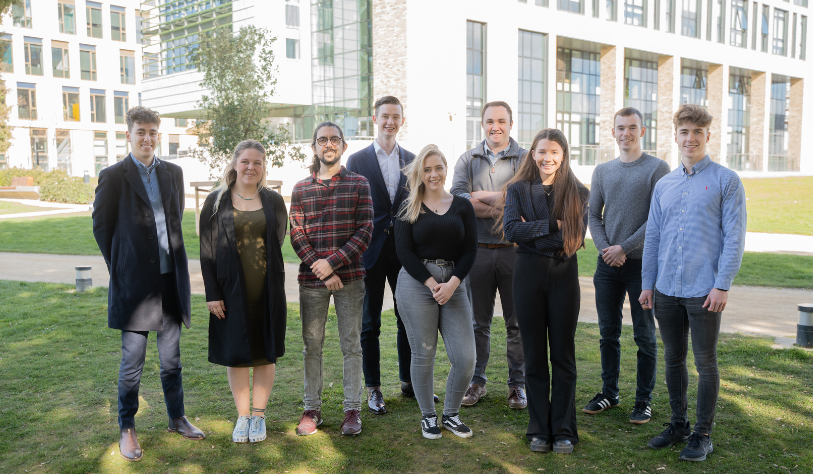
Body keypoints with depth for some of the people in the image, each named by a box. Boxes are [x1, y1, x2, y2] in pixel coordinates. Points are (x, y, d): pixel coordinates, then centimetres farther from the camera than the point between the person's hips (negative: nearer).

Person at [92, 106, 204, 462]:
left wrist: (173, 260, 12)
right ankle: (127, 430, 20)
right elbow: (101, 226, 0)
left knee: (171, 358, 14)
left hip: (171, 281, 4)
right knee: (132, 362, 4)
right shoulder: (113, 176, -5)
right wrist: (122, 269, 2)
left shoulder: (173, 173, 8)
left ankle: (176, 419, 29)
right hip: (134, 284, -4)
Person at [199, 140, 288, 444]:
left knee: (265, 351, 7)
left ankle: (259, 415, 21)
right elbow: (207, 250, -1)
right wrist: (212, 293, -7)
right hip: (231, 290, -1)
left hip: (267, 290, 1)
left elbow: (278, 242, 9)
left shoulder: (273, 201, 5)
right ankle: (242, 416, 20)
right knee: (235, 352, 6)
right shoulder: (216, 202, 0)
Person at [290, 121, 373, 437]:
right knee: (312, 345, 7)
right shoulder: (301, 189, 7)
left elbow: (365, 230, -4)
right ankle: (312, 409, 19)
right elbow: (297, 235, 1)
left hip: (349, 277, -1)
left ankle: (352, 409, 16)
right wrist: (321, 271, -11)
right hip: (311, 280, 1)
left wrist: (333, 262, -13)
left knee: (351, 345, 5)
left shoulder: (359, 184, 3)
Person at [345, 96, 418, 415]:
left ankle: (408, 381, 26)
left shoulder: (413, 161, 8)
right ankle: (373, 388, 18)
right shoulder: (357, 161, 1)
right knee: (369, 323, 6)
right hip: (371, 251, -2)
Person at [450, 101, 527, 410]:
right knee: (478, 321, 11)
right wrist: (505, 206, -14)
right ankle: (477, 381, 24)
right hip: (478, 251, 2)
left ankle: (517, 384, 20)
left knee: (517, 322, 7)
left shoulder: (525, 159, 2)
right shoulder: (468, 160, 8)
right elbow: (458, 199, -8)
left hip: (515, 250, -1)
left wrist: (481, 197, -14)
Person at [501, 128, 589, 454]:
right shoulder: (517, 189, 5)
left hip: (563, 275, 0)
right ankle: (539, 430, 19)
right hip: (528, 275, 1)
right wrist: (552, 225, -16)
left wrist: (534, 234, -11)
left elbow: (575, 238, -10)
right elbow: (512, 230, -11)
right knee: (534, 355, 7)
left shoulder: (577, 192, 3)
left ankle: (563, 431, 17)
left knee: (563, 355, 6)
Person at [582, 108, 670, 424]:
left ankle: (644, 400, 14)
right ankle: (609, 393, 23)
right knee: (608, 333, 10)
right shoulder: (602, 171, 12)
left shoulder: (657, 168, -2)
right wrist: (605, 248, -5)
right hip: (608, 264, 4)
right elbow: (594, 216, 10)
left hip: (642, 262, -4)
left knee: (645, 336, 3)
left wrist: (624, 247, -12)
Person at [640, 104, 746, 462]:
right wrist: (647, 283, 10)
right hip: (667, 290, 5)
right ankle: (678, 424, 28)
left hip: (705, 291, -5)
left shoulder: (726, 181, -2)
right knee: (673, 359, 13)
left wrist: (722, 285, -13)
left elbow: (734, 237, -6)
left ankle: (702, 434, 18)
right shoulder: (664, 185, 12)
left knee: (705, 363, 5)